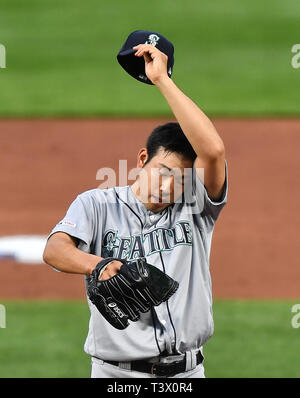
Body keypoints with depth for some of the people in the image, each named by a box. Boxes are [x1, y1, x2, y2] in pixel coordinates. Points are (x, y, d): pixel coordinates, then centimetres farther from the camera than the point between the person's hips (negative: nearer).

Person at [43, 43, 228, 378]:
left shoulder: (194, 209, 6)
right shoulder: (97, 205, 5)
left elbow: (213, 150, -12)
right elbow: (55, 249, -13)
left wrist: (162, 81, -13)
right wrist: (100, 264, -36)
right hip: (118, 372, -1)